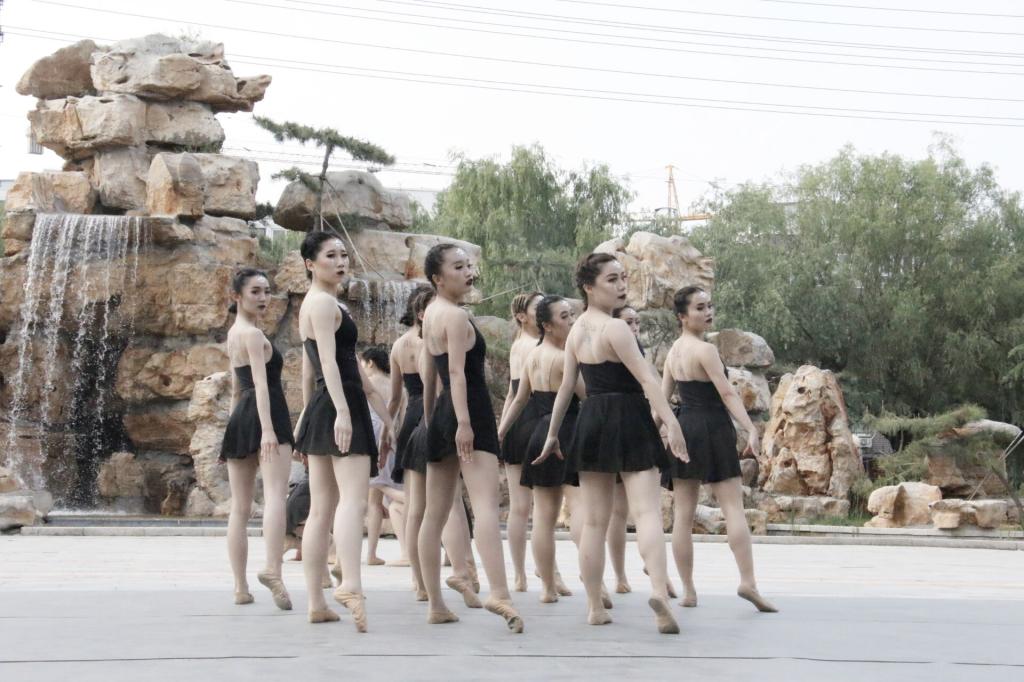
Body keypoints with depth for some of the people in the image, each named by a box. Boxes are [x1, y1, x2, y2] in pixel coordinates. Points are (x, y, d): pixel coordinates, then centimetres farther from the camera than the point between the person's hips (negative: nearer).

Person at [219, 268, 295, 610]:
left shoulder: (234, 332, 21)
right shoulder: (253, 334, -7)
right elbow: (261, 383, -19)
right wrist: (268, 429, -27)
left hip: (241, 419, 10)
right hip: (266, 415, -9)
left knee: (240, 507, 7)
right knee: (275, 495, -20)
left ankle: (240, 586, 9)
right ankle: (273, 570, -37)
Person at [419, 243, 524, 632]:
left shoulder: (431, 312, 18)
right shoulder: (456, 316, -9)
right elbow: (457, 371, -20)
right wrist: (463, 422, -27)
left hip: (442, 415, 10)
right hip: (469, 412, -10)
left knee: (435, 513, 9)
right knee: (485, 505, -20)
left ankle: (436, 605, 15)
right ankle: (498, 593, -34)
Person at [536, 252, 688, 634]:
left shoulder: (576, 330, 11)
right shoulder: (615, 328, -12)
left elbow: (566, 386, 15)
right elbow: (646, 379, -18)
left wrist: (553, 433, 20)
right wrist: (671, 422, -22)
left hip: (592, 423, 7)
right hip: (629, 421, -7)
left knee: (594, 520, 9)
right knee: (647, 510, -11)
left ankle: (595, 608, 13)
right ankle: (659, 590, -29)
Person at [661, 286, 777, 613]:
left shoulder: (674, 351, 11)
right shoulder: (705, 350, -12)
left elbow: (663, 397, 14)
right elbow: (727, 393, -18)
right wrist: (751, 429, -22)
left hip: (682, 429, 7)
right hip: (712, 429, -7)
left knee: (683, 512, 5)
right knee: (733, 506, -5)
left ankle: (687, 590, 8)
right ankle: (748, 581, -12)